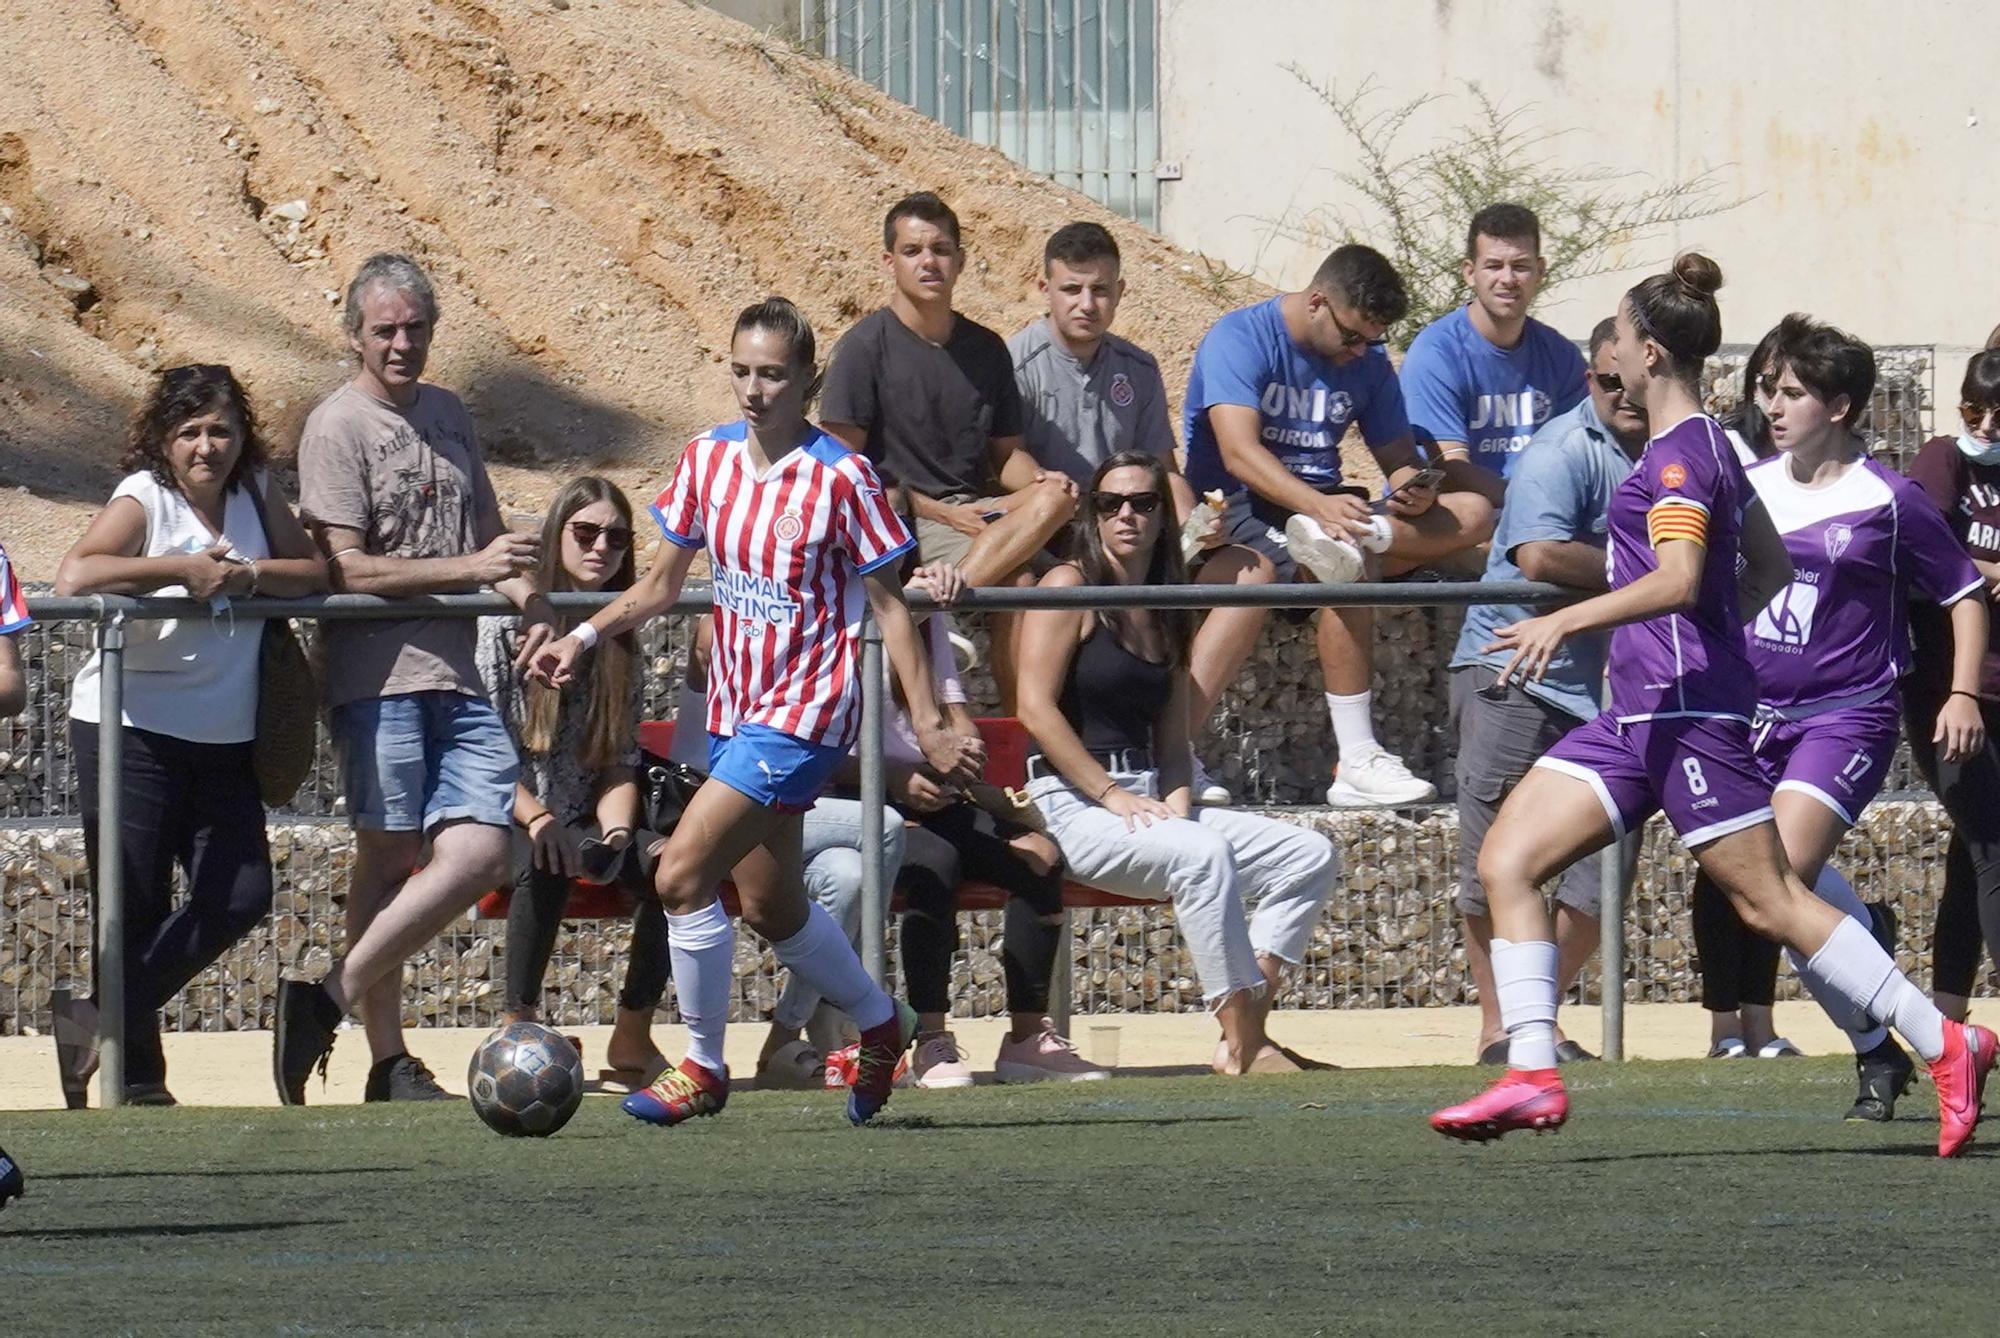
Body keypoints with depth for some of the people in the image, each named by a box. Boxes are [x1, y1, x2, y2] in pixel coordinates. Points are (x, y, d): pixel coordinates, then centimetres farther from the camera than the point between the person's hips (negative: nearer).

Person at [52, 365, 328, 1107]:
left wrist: (248, 575, -14)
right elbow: (75, 576, -25)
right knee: (137, 907, -3)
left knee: (241, 895, -2)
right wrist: (181, 570, -24)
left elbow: (319, 571, 3)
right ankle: (136, 1073, 9)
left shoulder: (255, 493, 8)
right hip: (130, 729, -6)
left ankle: (104, 1020, 10)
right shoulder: (144, 498, -9)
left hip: (222, 738, 6)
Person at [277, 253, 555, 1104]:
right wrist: (468, 568, -16)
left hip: (457, 674, 6)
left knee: (480, 850, -8)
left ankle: (334, 997, -2)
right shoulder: (338, 428, -4)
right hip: (377, 672, -6)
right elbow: (347, 568, -12)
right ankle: (388, 1061, 2)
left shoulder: (446, 415, 17)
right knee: (389, 856, -3)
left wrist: (528, 600, 8)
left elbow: (485, 532, 27)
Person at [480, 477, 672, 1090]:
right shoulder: (509, 620, -3)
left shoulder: (619, 639, 12)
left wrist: (616, 830, -12)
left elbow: (620, 763, 9)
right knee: (545, 864, -39)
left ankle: (632, 1040, -16)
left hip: (586, 820, 5)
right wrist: (535, 817, -23)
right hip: (509, 816, -5)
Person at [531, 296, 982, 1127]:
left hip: (804, 713, -7)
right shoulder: (708, 460, 4)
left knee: (682, 872, -18)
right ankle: (882, 1025, 39)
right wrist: (582, 638, 3)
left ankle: (702, 1069, -3)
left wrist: (929, 728, -10)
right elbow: (663, 583, 15)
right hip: (733, 708, 7)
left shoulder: (840, 478, -12)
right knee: (769, 905, 16)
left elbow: (889, 607, -7)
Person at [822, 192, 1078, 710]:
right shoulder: (865, 347, -1)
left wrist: (1038, 480, -4)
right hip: (905, 521, -5)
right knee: (1016, 580, -31)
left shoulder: (986, 350, 16)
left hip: (975, 508, 5)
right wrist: (936, 510, -12)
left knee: (1057, 498, -28)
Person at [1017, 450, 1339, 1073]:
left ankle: (1247, 1031, -13)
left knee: (1310, 854, -4)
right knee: (1203, 853, -34)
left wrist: (1177, 800, -3)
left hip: (1148, 802, 8)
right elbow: (1036, 707, -12)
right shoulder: (1070, 587, -2)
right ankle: (1243, 1046, -32)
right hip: (1073, 806, -8)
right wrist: (1111, 795, -17)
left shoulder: (1165, 614, 19)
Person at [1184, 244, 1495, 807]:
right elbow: (1239, 452, -25)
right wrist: (1320, 506, -40)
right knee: (1343, 574, -36)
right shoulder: (1241, 339, -12)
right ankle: (1356, 765, -38)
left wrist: (1412, 487, -16)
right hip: (1239, 506, -7)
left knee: (1472, 514, -11)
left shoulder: (1366, 361, 10)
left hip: (1323, 503, 7)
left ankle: (1352, 542, -37)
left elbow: (1397, 456, 11)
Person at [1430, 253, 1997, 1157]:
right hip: (1641, 715, 10)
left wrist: (1564, 623, -31)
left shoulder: (1681, 455, -13)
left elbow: (1679, 580, -26)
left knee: (1768, 901, -7)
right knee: (1506, 861, 1)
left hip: (1687, 707, -10)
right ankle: (1532, 1076, -5)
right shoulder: (1704, 447, 17)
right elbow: (1769, 569, 24)